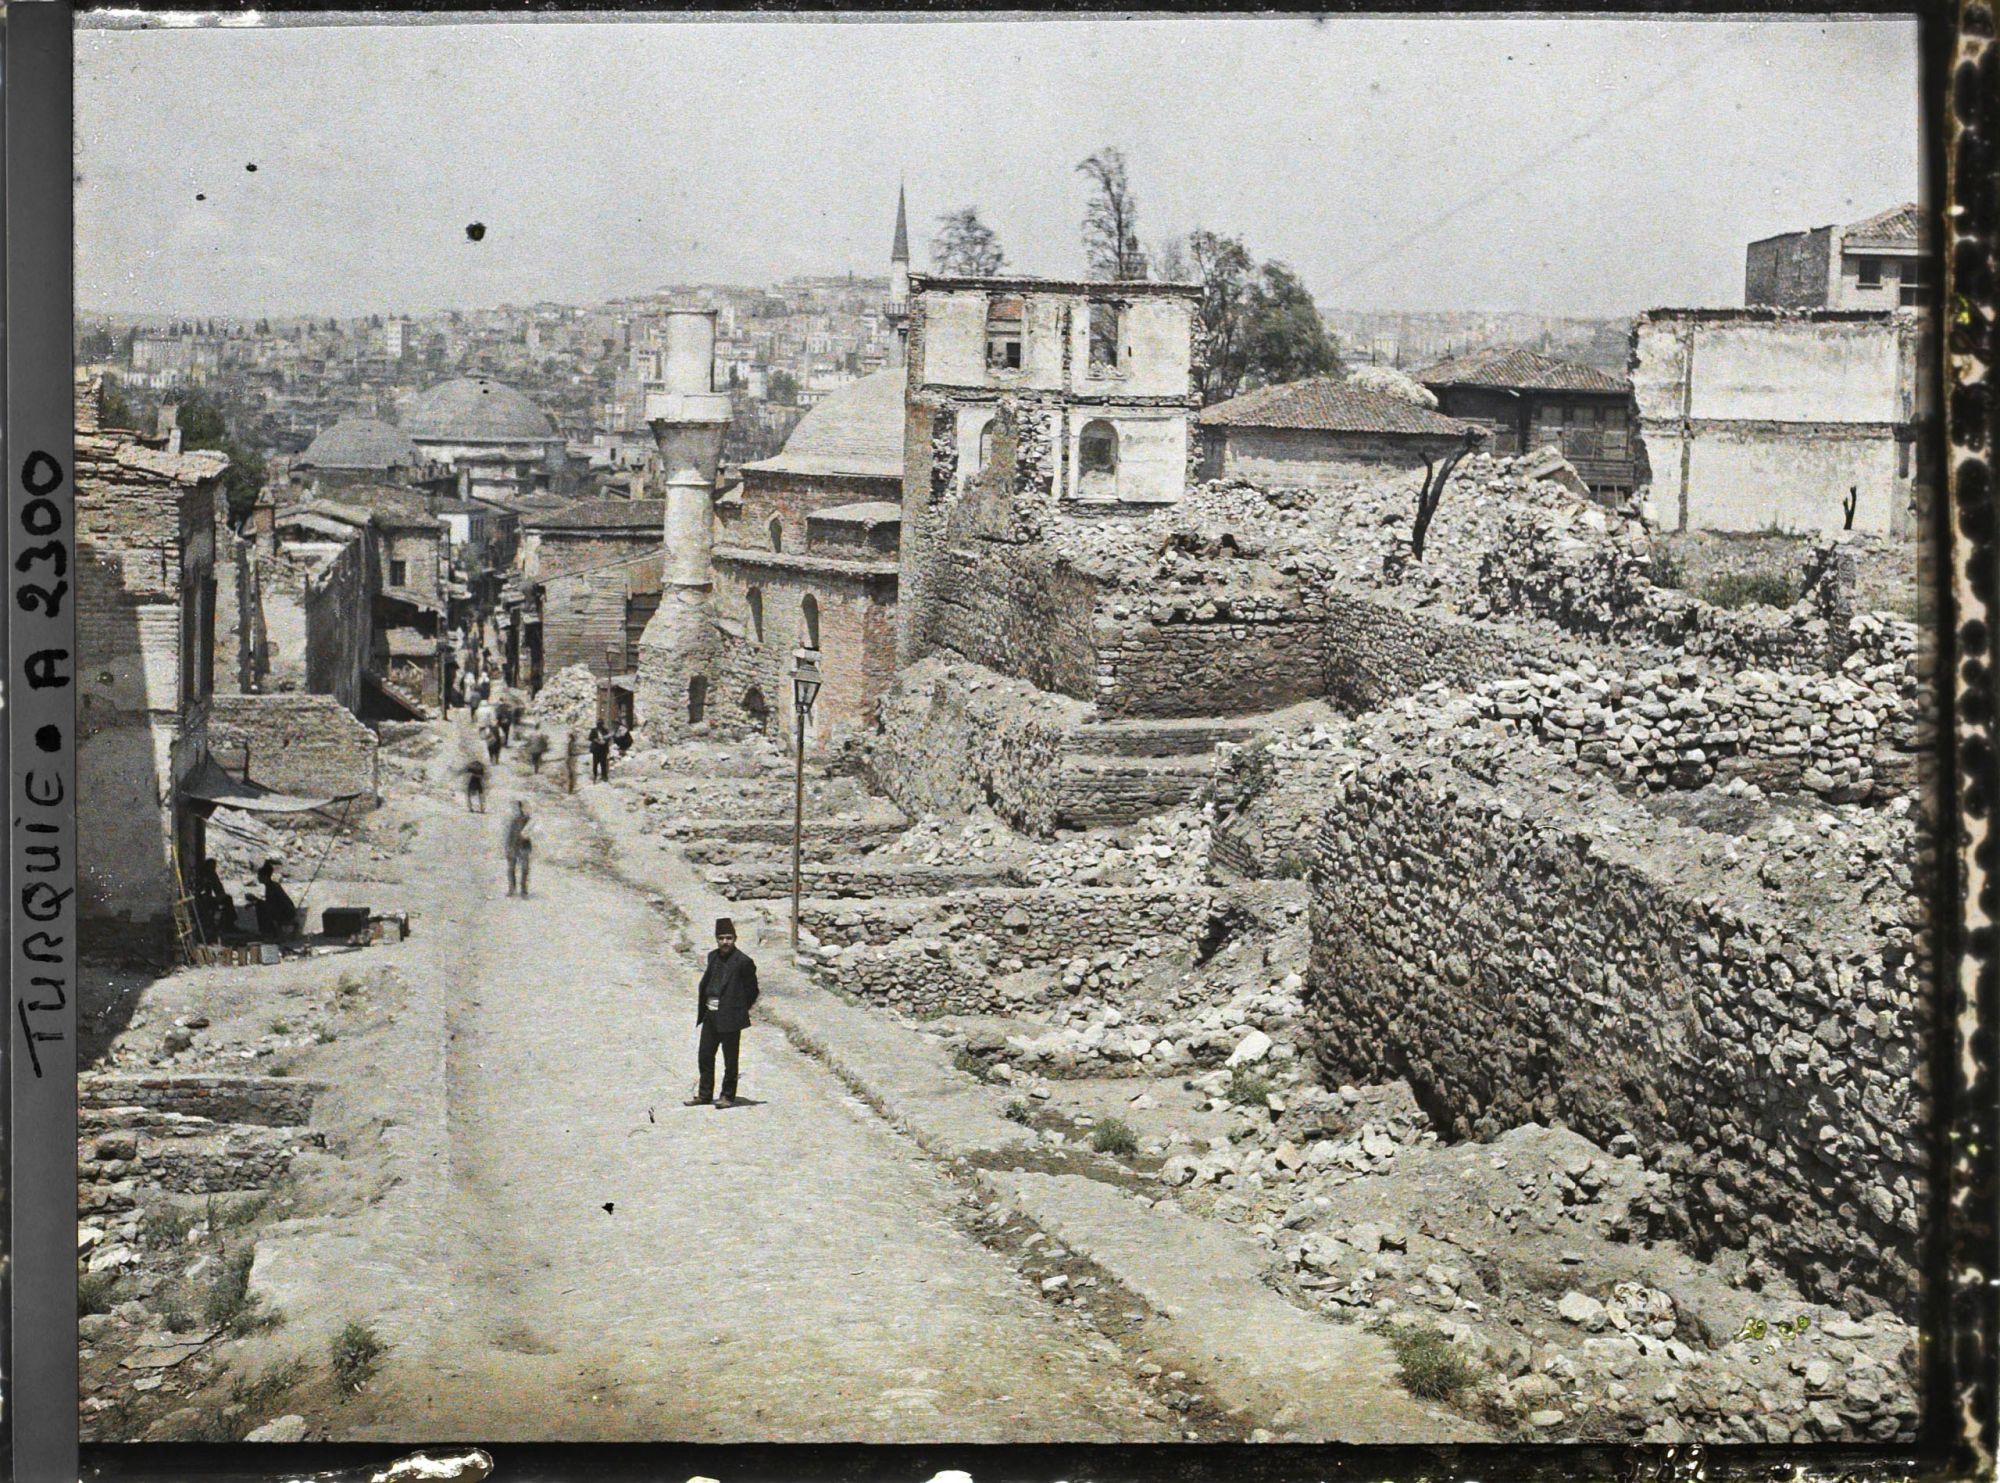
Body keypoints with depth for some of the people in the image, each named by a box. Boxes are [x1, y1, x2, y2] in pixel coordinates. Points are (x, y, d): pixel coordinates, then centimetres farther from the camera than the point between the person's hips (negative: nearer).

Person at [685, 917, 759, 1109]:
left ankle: (728, 1096, 13)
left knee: (730, 1060, 3)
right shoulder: (713, 957, 9)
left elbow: (752, 991, -5)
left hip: (729, 1018, -7)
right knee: (705, 1056, 12)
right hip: (710, 1015, 7)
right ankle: (704, 1094, 23)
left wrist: (739, 1010, -3)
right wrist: (702, 1005, 10)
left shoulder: (743, 962, -11)